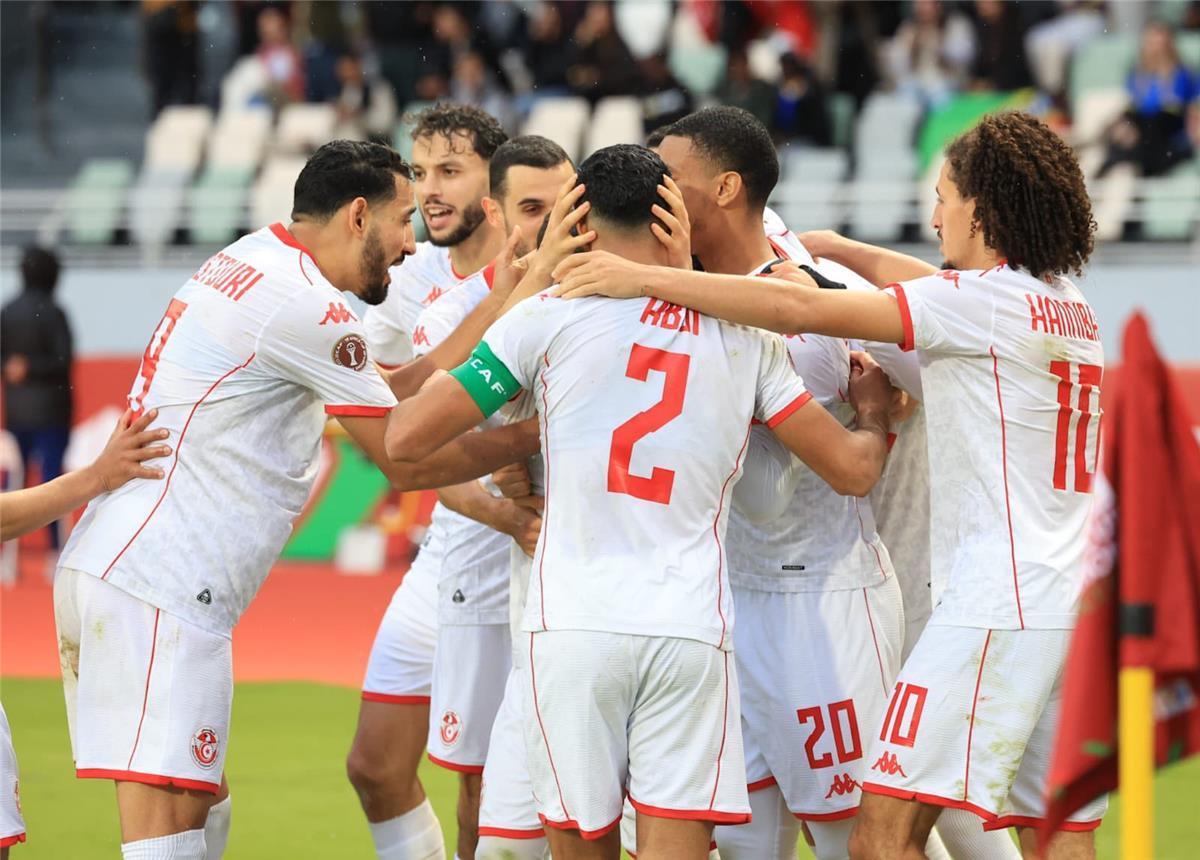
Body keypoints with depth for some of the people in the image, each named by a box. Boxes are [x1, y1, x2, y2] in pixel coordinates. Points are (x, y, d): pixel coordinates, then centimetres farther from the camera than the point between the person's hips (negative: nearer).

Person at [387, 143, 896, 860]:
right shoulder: (746, 338, 9)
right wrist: (874, 411, 33)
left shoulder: (552, 312, 1)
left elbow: (411, 437, 1)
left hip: (574, 625, -1)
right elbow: (853, 468, 10)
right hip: (692, 627, 1)